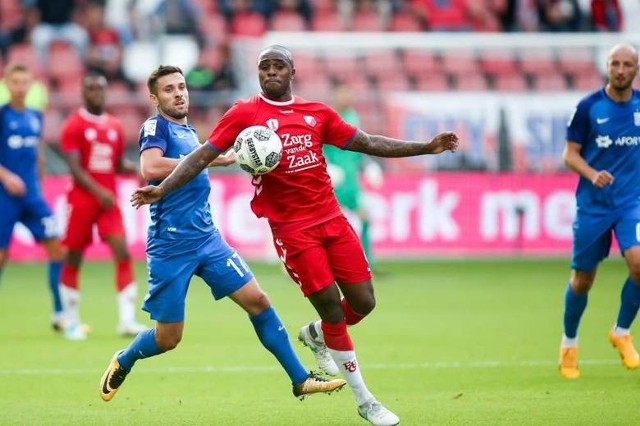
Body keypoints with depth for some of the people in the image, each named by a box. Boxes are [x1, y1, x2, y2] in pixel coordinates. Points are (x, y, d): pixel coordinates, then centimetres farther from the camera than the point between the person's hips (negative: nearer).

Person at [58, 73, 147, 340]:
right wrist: (98, 191, -23)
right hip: (81, 200, -4)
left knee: (123, 254, -11)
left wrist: (137, 170, -1)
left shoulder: (115, 127, 12)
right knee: (73, 260, 4)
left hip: (109, 201, 4)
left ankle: (127, 320, -13)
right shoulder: (73, 126, -5)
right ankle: (71, 321, 17)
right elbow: (74, 167, -12)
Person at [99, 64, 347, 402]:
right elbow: (150, 168, -29)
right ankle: (122, 362, 31)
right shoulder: (156, 127, -8)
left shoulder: (189, 132, 16)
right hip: (170, 246, -7)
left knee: (257, 300, -3)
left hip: (207, 238, 7)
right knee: (167, 339, 0)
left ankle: (301, 380, 2)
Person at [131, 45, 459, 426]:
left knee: (363, 302, 0)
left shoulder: (318, 113, 10)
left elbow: (369, 144, 15)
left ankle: (317, 336, 35)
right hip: (292, 229, -4)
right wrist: (162, 188, -18)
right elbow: (203, 156, -6)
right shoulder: (244, 114, -2)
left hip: (332, 219, 5)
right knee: (332, 306, -6)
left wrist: (427, 148, 11)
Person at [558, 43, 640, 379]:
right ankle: (569, 344, 31)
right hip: (592, 204, -1)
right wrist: (592, 174, -19)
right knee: (582, 279, 6)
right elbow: (570, 154, -2)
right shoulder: (588, 107, -6)